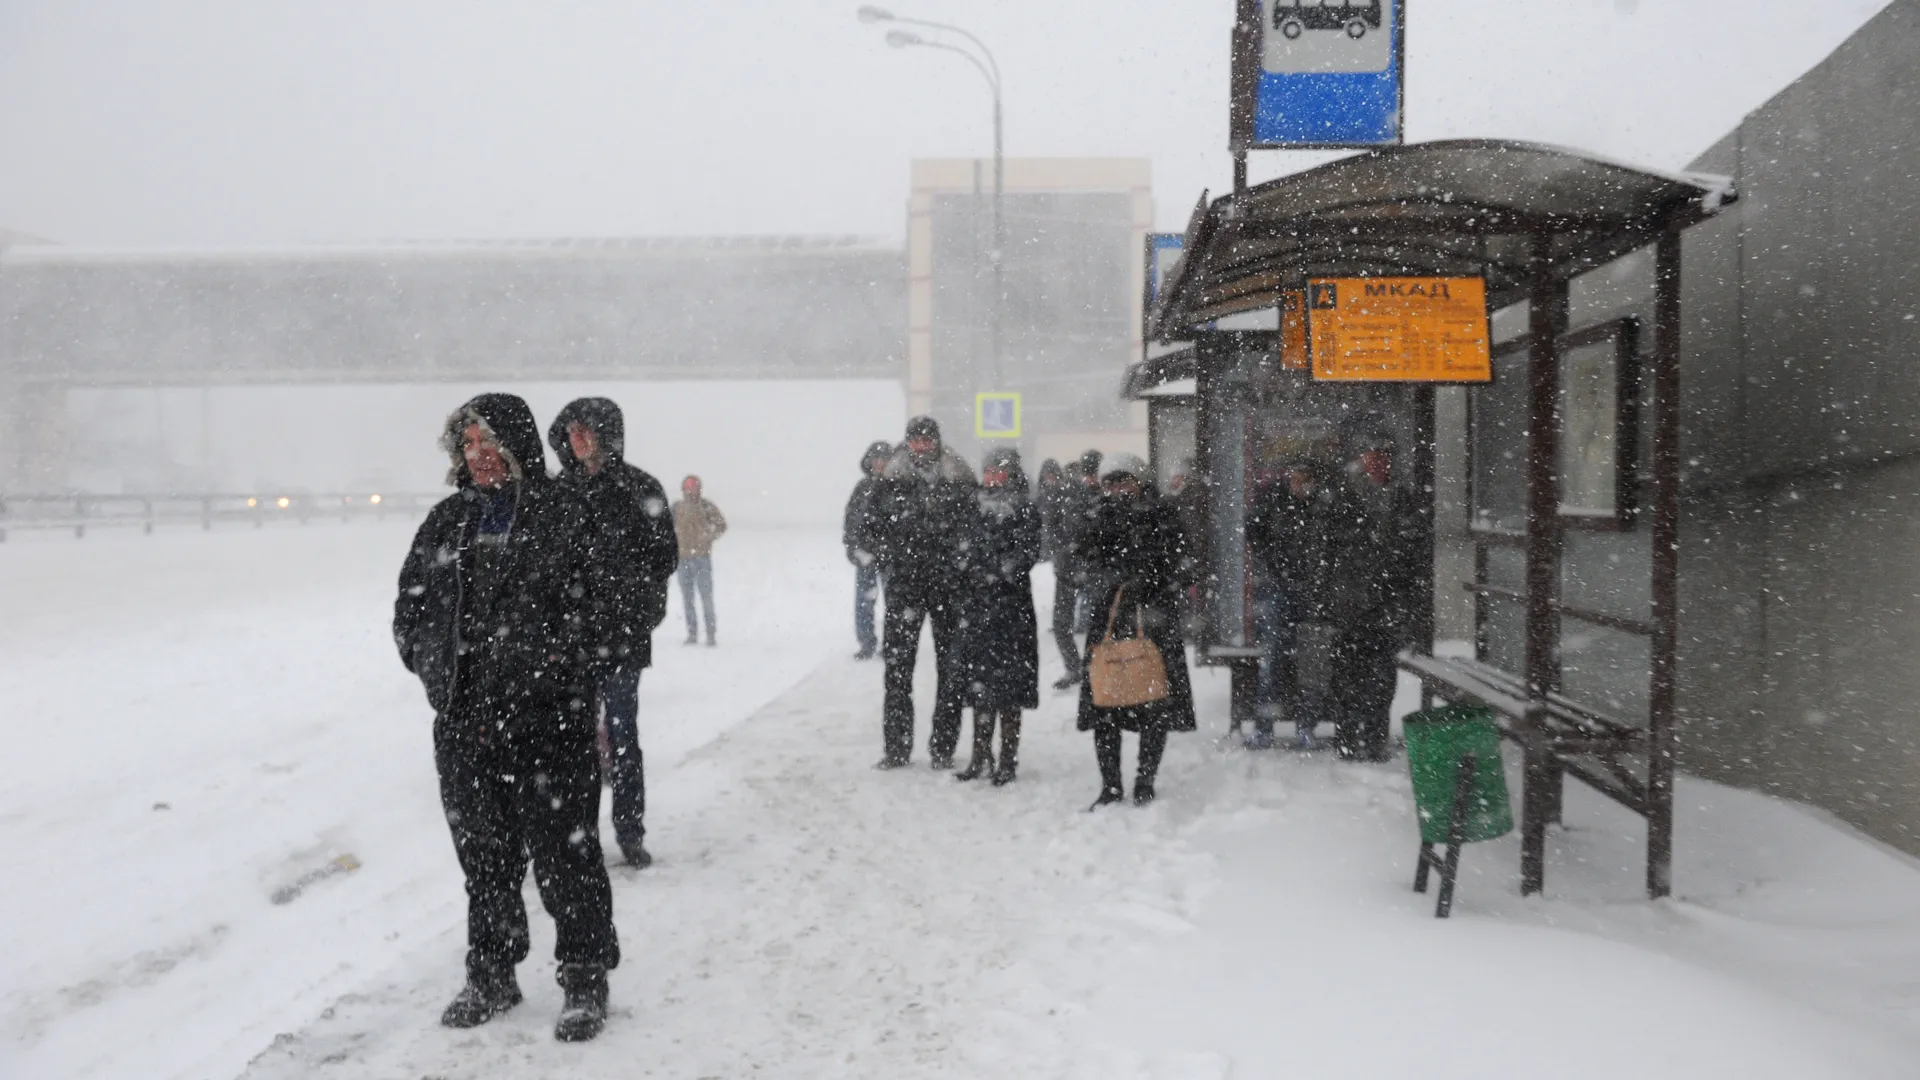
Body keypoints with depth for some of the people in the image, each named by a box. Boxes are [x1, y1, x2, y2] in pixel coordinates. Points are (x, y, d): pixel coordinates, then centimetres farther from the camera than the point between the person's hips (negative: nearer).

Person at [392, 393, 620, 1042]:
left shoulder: (563, 515, -6)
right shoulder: (449, 520, 11)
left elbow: (600, 610, -9)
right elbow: (411, 600, 18)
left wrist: (560, 679, -13)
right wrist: (432, 664, 6)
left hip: (547, 723, -5)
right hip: (464, 720, 5)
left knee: (563, 854, 1)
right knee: (483, 854, 15)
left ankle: (586, 984, 14)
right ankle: (490, 978, 30)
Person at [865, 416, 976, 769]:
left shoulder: (959, 479, 1)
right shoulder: (892, 479, 5)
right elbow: (876, 525, 12)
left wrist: (962, 565, -5)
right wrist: (888, 562, 2)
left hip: (949, 584, -1)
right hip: (904, 584, 1)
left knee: (952, 665, 3)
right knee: (897, 664, 1)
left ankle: (943, 748, 12)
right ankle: (896, 747, 8)